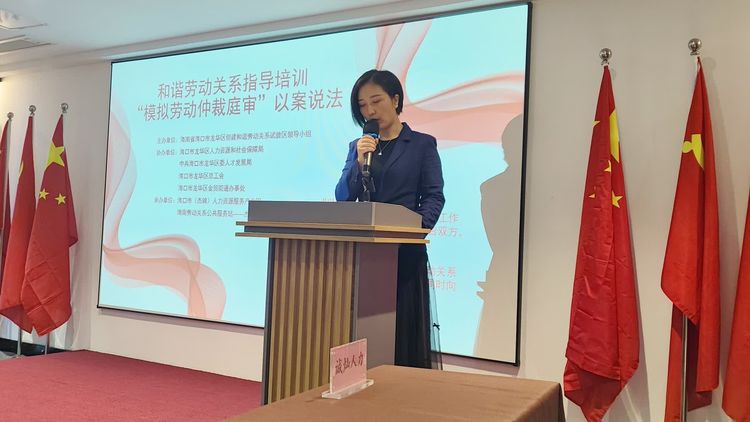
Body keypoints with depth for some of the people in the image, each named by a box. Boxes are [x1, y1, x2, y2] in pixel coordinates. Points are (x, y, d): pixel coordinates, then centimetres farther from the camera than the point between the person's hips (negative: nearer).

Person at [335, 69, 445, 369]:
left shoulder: (422, 144, 5)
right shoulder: (358, 146, 15)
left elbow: (434, 197, -2)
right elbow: (343, 198, 6)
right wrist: (359, 162, -8)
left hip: (404, 251, -3)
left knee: (402, 327, 0)